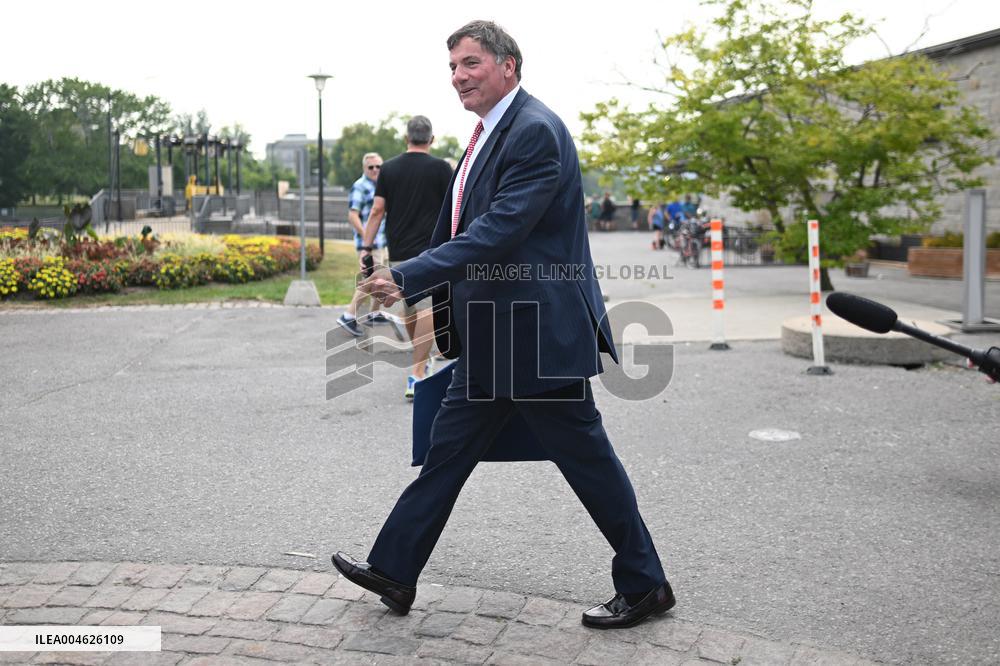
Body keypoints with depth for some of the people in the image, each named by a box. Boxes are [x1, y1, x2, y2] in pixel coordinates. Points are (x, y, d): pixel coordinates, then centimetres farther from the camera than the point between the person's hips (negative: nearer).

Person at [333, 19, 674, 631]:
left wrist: (408, 278, -27)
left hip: (537, 332, -10)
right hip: (489, 340, 10)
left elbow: (499, 231, -26)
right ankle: (394, 572, 26)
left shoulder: (536, 130, -17)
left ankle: (645, 585, 21)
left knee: (588, 460, 3)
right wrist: (434, 305, 22)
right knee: (447, 453, 14)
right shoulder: (489, 134, 14)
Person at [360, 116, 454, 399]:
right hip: (430, 251, -4)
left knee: (409, 306, 20)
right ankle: (416, 375, -17)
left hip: (398, 252, 4)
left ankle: (421, 359, 39)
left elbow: (377, 210, 0)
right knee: (428, 310, -7)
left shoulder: (389, 168, 4)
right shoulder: (440, 168, -5)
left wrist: (365, 248, 2)